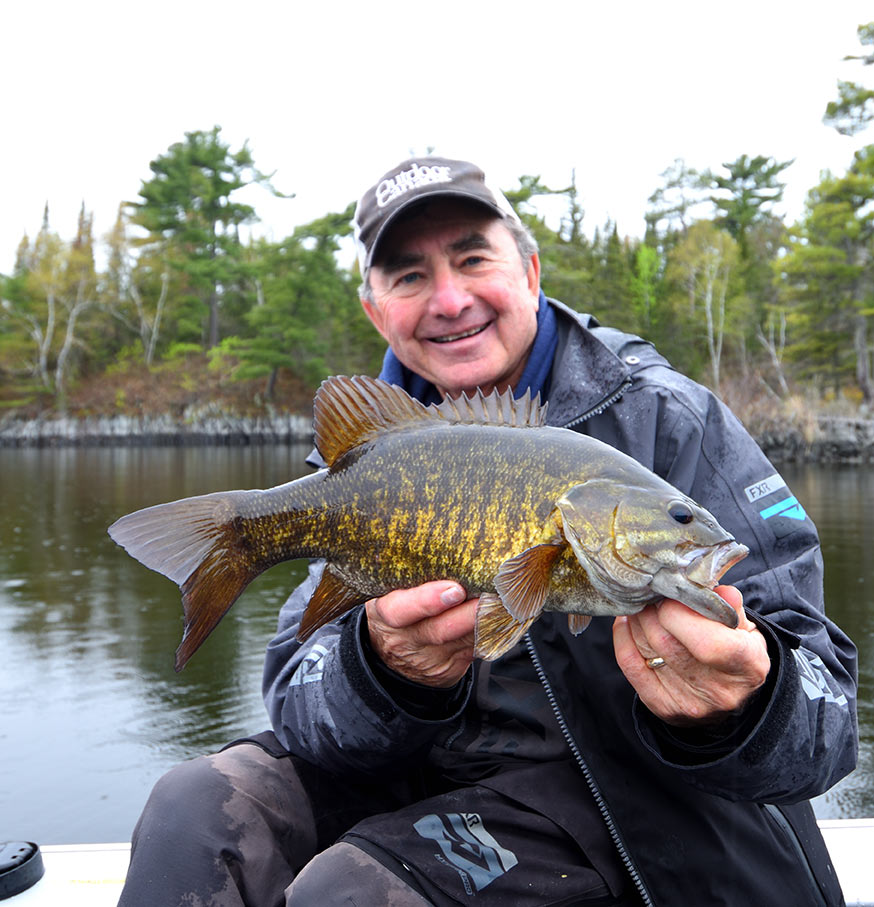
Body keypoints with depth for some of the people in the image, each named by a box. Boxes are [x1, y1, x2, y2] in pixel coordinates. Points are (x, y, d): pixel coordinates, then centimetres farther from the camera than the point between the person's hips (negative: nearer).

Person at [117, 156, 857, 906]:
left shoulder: (666, 420, -13)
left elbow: (824, 723, -16)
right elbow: (298, 700, -5)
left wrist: (737, 705, -39)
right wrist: (385, 670, -28)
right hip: (424, 770, 4)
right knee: (197, 809, -13)